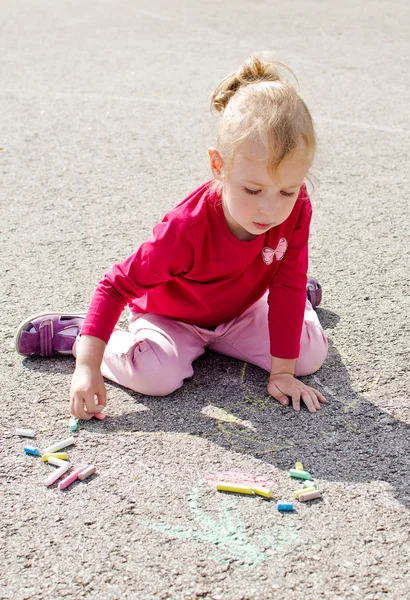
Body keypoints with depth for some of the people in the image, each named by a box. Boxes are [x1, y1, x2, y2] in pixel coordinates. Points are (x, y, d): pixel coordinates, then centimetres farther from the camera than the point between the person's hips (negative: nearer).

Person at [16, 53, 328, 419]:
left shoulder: (296, 211, -25)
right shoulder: (187, 228, -37)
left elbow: (289, 286, -17)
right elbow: (117, 285, -29)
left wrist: (282, 371, -18)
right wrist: (88, 365, -33)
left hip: (240, 310, 4)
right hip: (170, 316, -4)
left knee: (311, 353, -9)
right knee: (157, 374, -31)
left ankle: (290, 299, 24)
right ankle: (73, 334, -5)